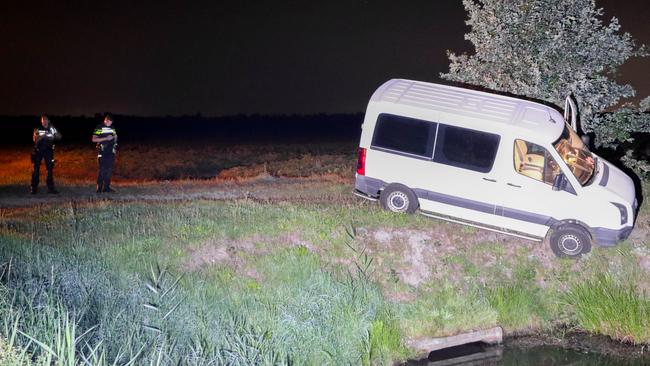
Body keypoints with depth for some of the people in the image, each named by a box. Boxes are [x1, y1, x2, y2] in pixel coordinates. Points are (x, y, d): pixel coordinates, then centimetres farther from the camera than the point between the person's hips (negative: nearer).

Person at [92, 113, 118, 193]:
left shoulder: (112, 128, 15)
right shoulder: (99, 128, -3)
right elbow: (94, 139, -9)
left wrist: (115, 137, 1)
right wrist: (106, 138, -16)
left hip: (111, 152, 6)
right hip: (102, 152, -6)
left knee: (109, 170, 5)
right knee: (102, 170, -9)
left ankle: (106, 187, 10)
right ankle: (99, 188, -6)